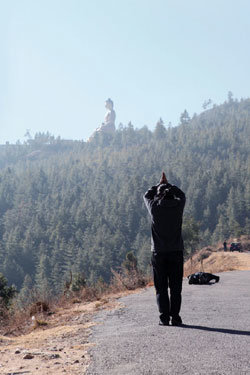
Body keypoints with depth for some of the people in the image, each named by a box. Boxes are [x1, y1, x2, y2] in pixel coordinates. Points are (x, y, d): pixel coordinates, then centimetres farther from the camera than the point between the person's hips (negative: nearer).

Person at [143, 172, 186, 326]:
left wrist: (160, 185, 25)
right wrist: (169, 185, 28)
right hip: (176, 251, 1)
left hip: (158, 252, -1)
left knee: (161, 287, 4)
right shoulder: (178, 205, -3)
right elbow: (181, 194, 20)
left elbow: (147, 196, 17)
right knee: (176, 287, 5)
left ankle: (164, 317, 0)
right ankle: (175, 317, 4)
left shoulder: (154, 207, -5)